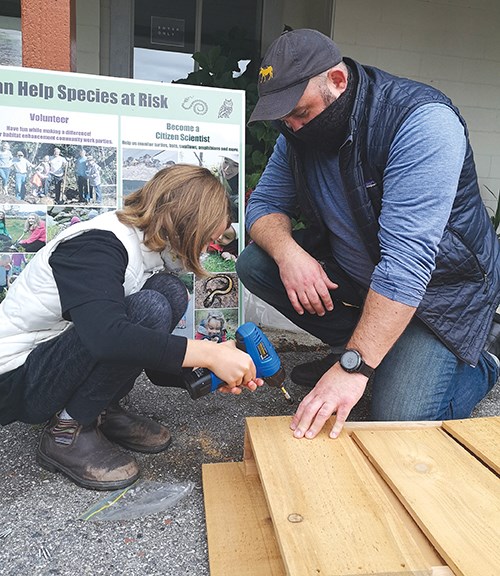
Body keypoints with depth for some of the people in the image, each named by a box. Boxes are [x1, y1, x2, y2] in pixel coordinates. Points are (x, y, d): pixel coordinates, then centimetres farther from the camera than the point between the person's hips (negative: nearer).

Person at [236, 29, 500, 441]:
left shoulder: (424, 122, -28)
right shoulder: (301, 132, -5)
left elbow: (408, 258, -36)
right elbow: (264, 204, -2)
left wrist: (353, 367, -39)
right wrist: (288, 252, -26)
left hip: (439, 284, -6)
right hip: (354, 267, 7)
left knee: (401, 420, -19)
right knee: (254, 264, -10)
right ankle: (361, 345, 5)